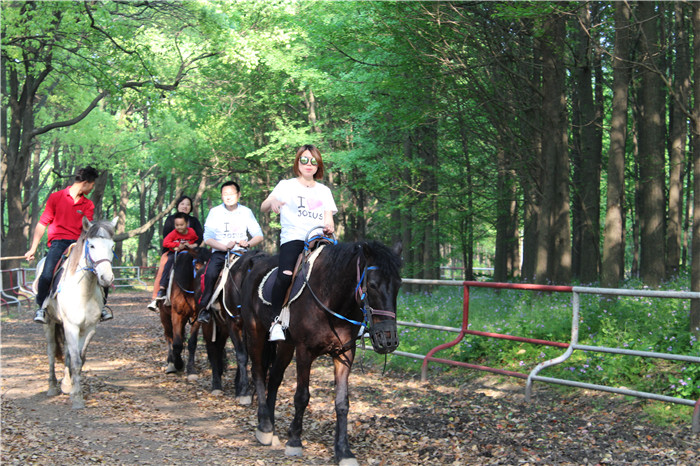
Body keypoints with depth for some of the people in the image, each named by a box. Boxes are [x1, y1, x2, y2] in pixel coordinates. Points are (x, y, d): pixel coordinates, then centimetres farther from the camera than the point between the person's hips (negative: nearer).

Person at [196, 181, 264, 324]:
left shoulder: (246, 212, 8)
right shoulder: (215, 212, 3)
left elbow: (259, 235, 5)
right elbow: (208, 238, -5)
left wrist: (248, 244, -17)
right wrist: (225, 247, -20)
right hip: (220, 253, -1)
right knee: (210, 273, -30)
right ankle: (204, 307, -17)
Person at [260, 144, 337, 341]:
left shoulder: (324, 191, 22)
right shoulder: (286, 186, 13)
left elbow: (329, 218, 19)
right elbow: (263, 208, 10)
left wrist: (329, 227, -6)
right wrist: (272, 202, -14)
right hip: (292, 238, -4)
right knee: (286, 274, -32)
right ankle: (277, 321, -24)